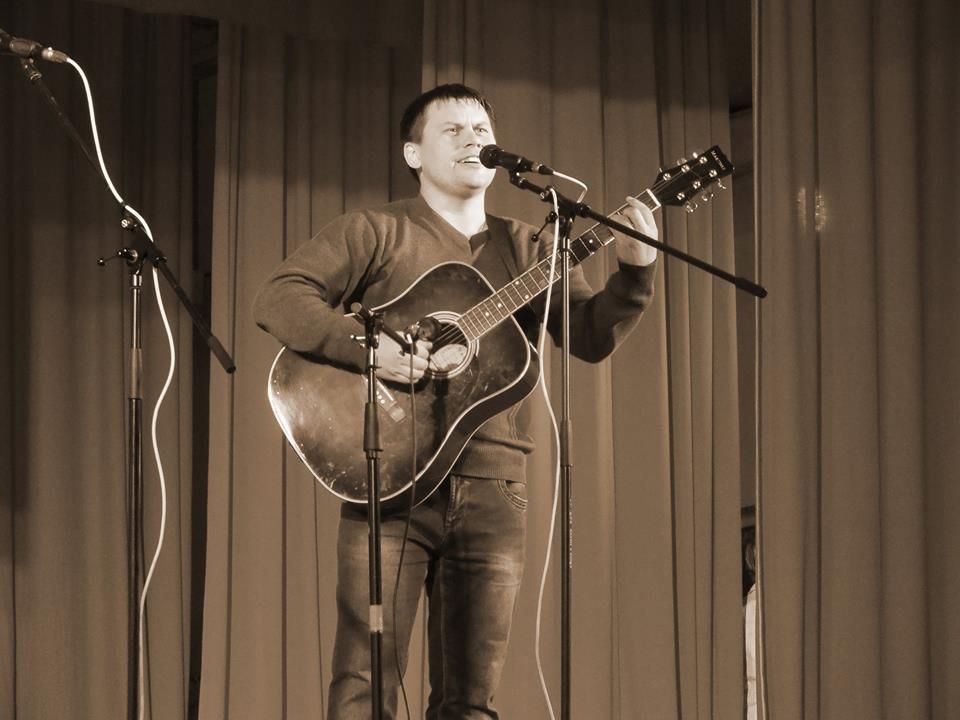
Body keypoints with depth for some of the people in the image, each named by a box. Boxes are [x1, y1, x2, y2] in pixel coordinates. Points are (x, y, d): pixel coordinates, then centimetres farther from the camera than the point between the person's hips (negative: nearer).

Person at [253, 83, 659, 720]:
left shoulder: (527, 251, 16)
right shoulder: (377, 233, 4)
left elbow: (592, 335, 6)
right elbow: (278, 298, -6)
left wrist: (635, 271, -12)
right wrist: (364, 345, -21)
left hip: (493, 492, 4)